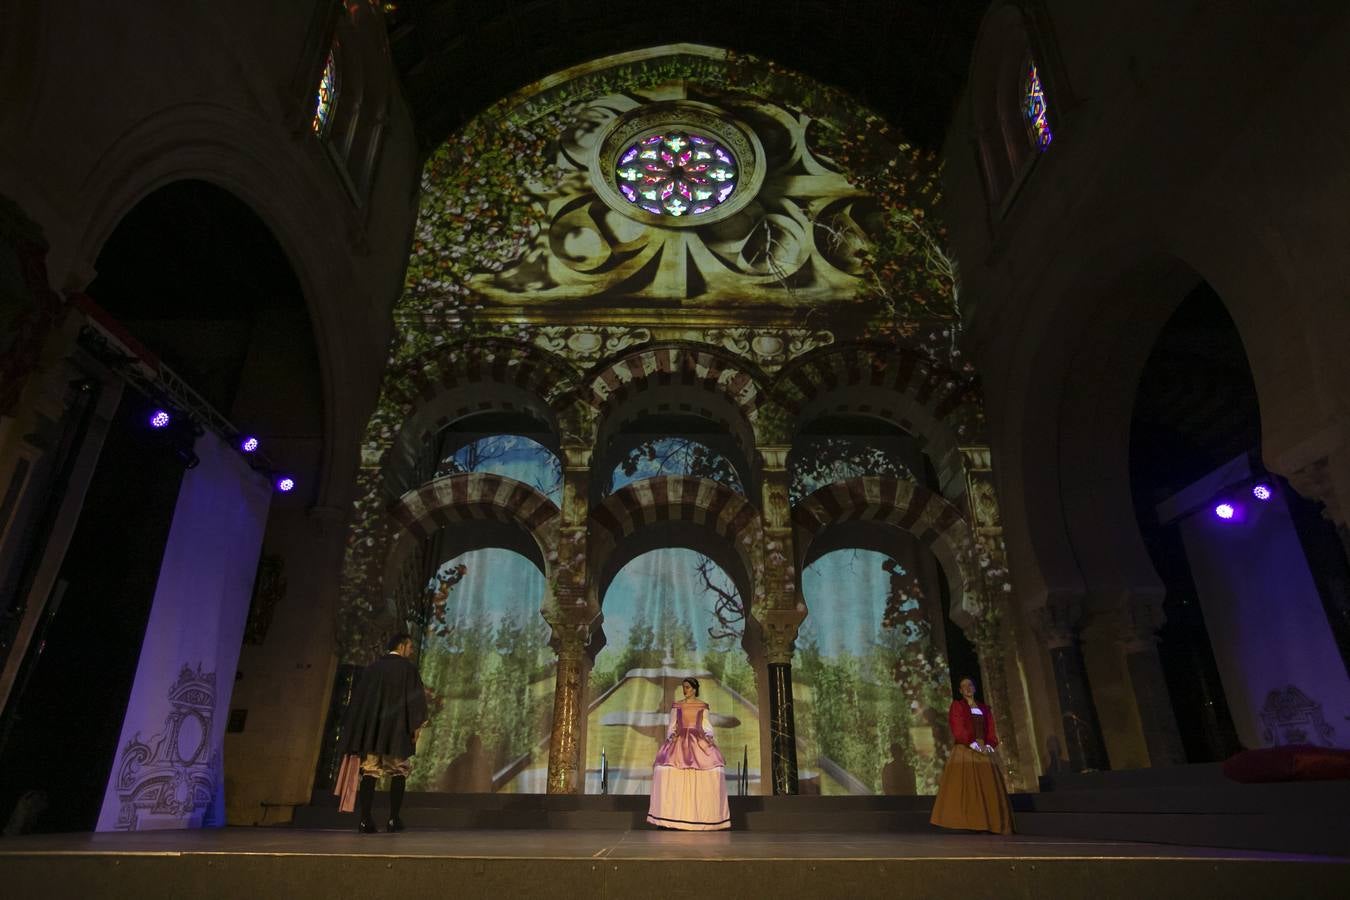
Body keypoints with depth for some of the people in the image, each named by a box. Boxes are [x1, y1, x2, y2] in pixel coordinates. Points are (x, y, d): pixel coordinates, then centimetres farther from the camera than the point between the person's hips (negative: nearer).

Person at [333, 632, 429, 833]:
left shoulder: (372, 668, 13)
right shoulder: (407, 668, -3)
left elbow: (357, 698, 15)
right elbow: (415, 697, -9)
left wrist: (358, 731, 19)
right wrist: (416, 727, -2)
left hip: (370, 729, 4)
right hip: (396, 729, -4)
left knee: (369, 773, 6)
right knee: (399, 772, 8)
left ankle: (366, 820, -2)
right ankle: (394, 819, 3)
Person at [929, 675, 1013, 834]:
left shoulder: (984, 708, 18)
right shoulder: (957, 705, 4)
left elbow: (991, 731, 11)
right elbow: (958, 729, -8)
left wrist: (988, 746, -8)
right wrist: (974, 745, -17)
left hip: (985, 751, 5)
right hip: (965, 751, -5)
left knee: (988, 788, 0)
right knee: (965, 786, -11)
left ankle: (991, 824, 2)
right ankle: (969, 824, -14)